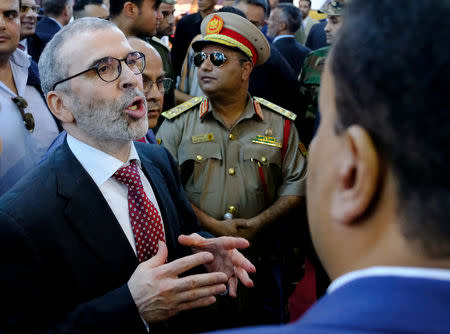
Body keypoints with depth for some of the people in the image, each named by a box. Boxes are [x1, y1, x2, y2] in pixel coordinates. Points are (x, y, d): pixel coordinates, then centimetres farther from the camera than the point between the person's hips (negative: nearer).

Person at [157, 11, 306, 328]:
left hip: (260, 266, 1)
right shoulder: (178, 123, -1)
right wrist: (215, 227, -15)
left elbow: (296, 184, 1)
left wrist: (259, 223, -13)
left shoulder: (280, 123, 2)